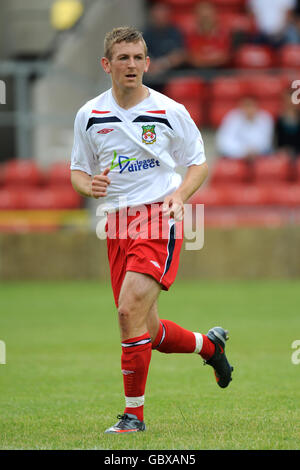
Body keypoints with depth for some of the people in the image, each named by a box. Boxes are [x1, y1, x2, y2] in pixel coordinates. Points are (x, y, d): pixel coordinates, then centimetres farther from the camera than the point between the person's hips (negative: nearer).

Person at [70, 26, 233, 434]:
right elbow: (78, 171, 14)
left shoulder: (170, 112, -2)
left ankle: (134, 413, -12)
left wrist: (180, 194, -11)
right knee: (148, 331, 7)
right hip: (118, 222, 4)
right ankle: (209, 345, 39)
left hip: (159, 218, -4)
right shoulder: (89, 116, 5)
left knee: (130, 310, -22)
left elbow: (199, 162, 8)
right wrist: (89, 186, -9)